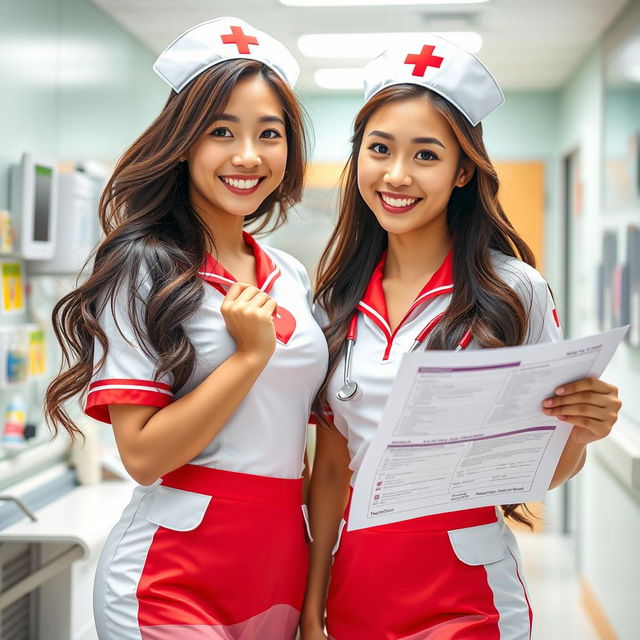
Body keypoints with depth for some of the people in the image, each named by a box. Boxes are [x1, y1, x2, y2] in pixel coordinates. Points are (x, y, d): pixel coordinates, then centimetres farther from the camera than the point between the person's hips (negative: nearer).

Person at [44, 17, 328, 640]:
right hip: (173, 580, -6)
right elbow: (142, 455, -15)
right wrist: (251, 353, -18)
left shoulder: (292, 277, 9)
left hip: (281, 565, 6)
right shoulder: (144, 268, -10)